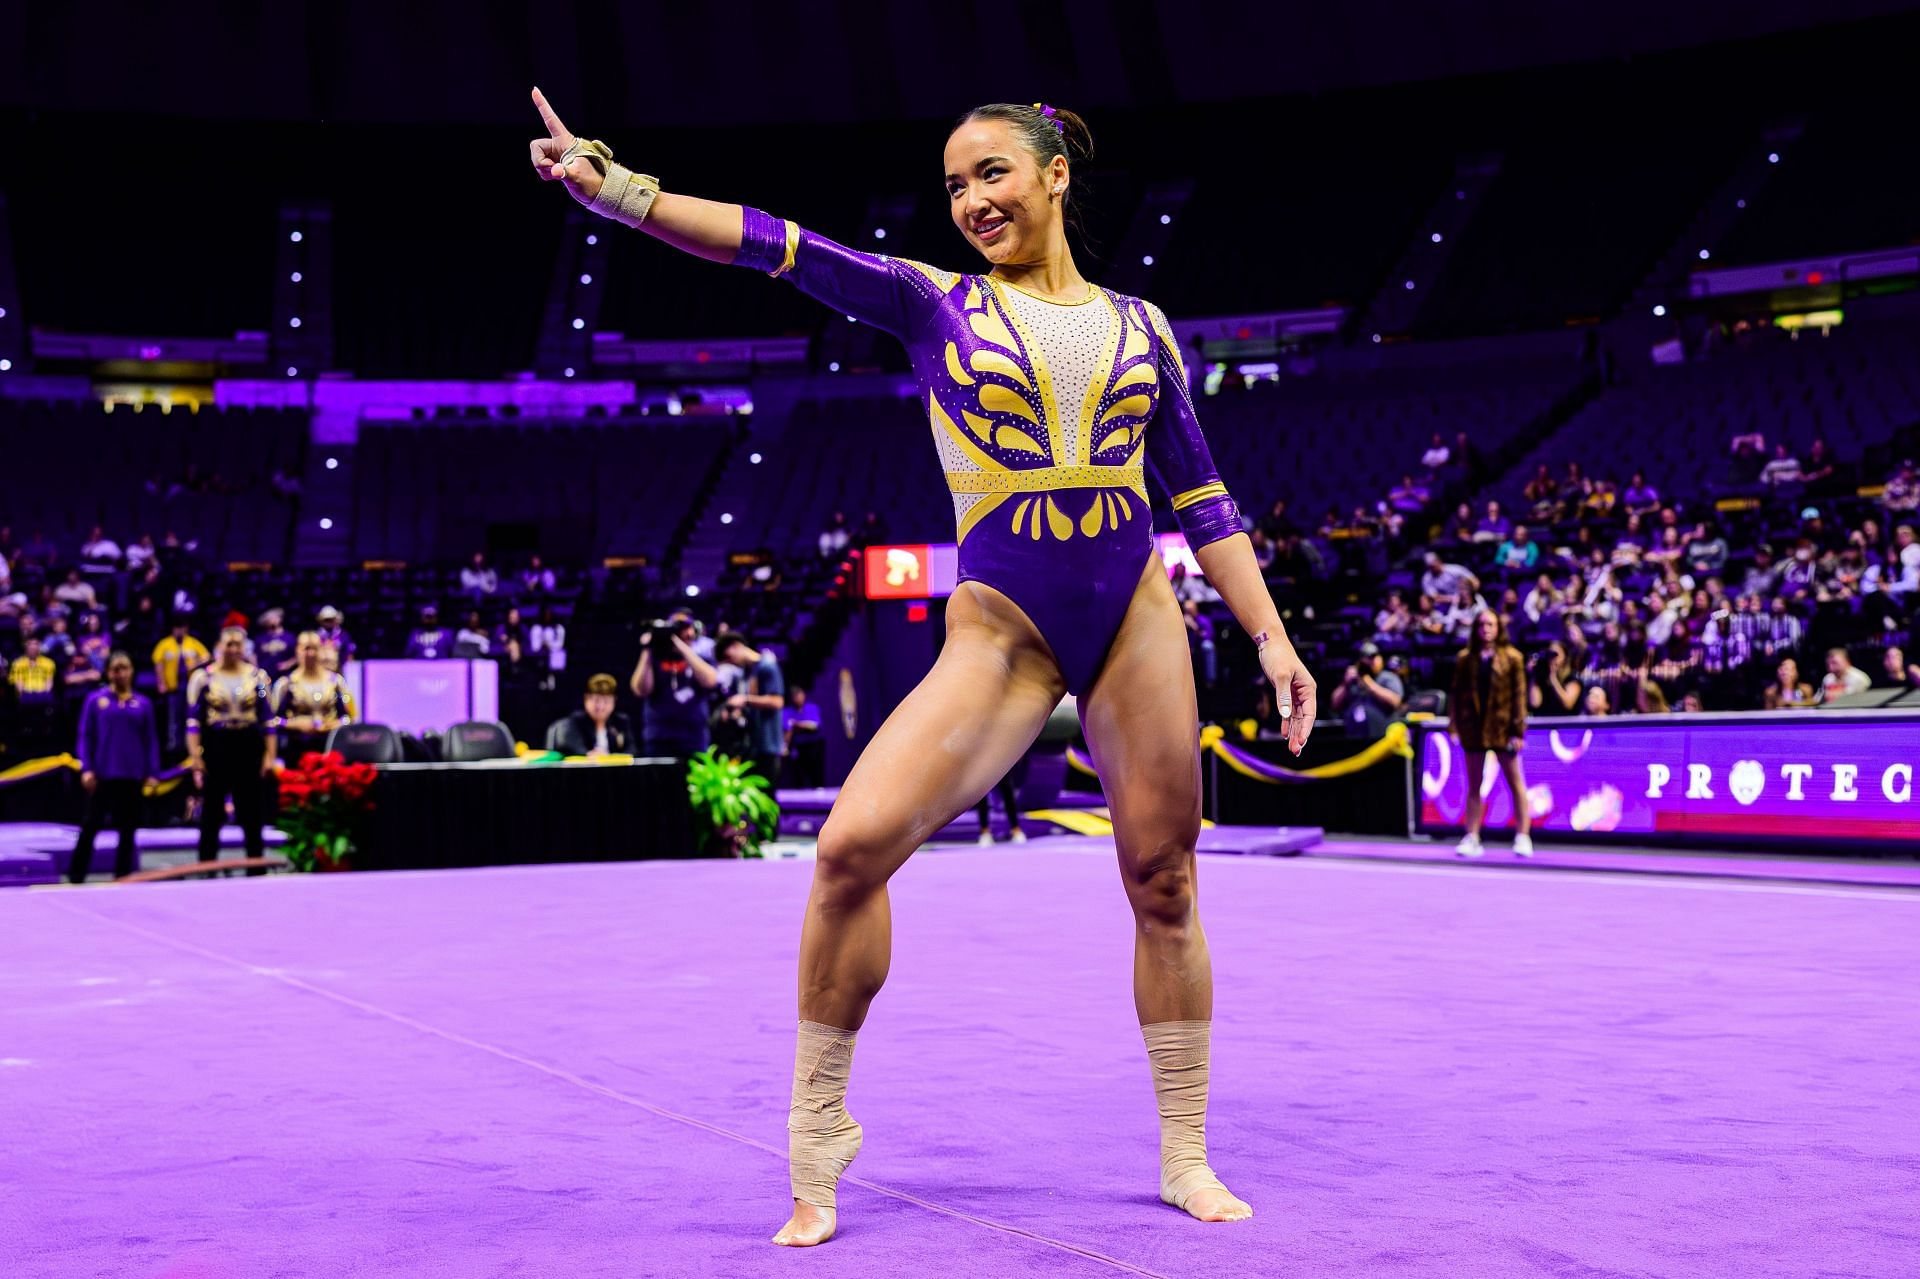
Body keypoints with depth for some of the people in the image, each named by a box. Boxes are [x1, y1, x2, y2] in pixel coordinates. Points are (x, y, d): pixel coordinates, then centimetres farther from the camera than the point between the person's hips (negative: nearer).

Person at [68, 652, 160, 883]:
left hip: (132, 776, 2)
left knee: (127, 829, 6)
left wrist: (152, 773, 0)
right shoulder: (95, 700, 3)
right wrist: (86, 769, -7)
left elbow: (151, 740, 7)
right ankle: (76, 875, 7)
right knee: (91, 825, 1)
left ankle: (122, 876, 13)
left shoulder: (143, 704, 7)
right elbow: (85, 737, 1)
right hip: (102, 775, -2)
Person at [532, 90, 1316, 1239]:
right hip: (1002, 629, -2)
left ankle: (1187, 1157, 20)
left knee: (1165, 887, 3)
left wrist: (1270, 637, 7)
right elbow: (778, 247, -7)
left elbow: (1202, 497, 13)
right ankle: (817, 1131, -1)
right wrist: (614, 187, -18)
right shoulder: (934, 303, 5)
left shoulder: (1140, 326, 11)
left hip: (1138, 618, 2)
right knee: (854, 844, -18)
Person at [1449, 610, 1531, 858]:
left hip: (1502, 727, -3)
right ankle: (1472, 838, 11)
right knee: (1473, 785, 7)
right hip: (1473, 726, 3)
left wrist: (1518, 731, -9)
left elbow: (1519, 695, -4)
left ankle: (1523, 837, 4)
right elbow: (1456, 694, 6)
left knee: (1515, 782, 1)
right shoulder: (1465, 658, 7)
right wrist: (1454, 726, -1)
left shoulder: (1512, 658, 0)